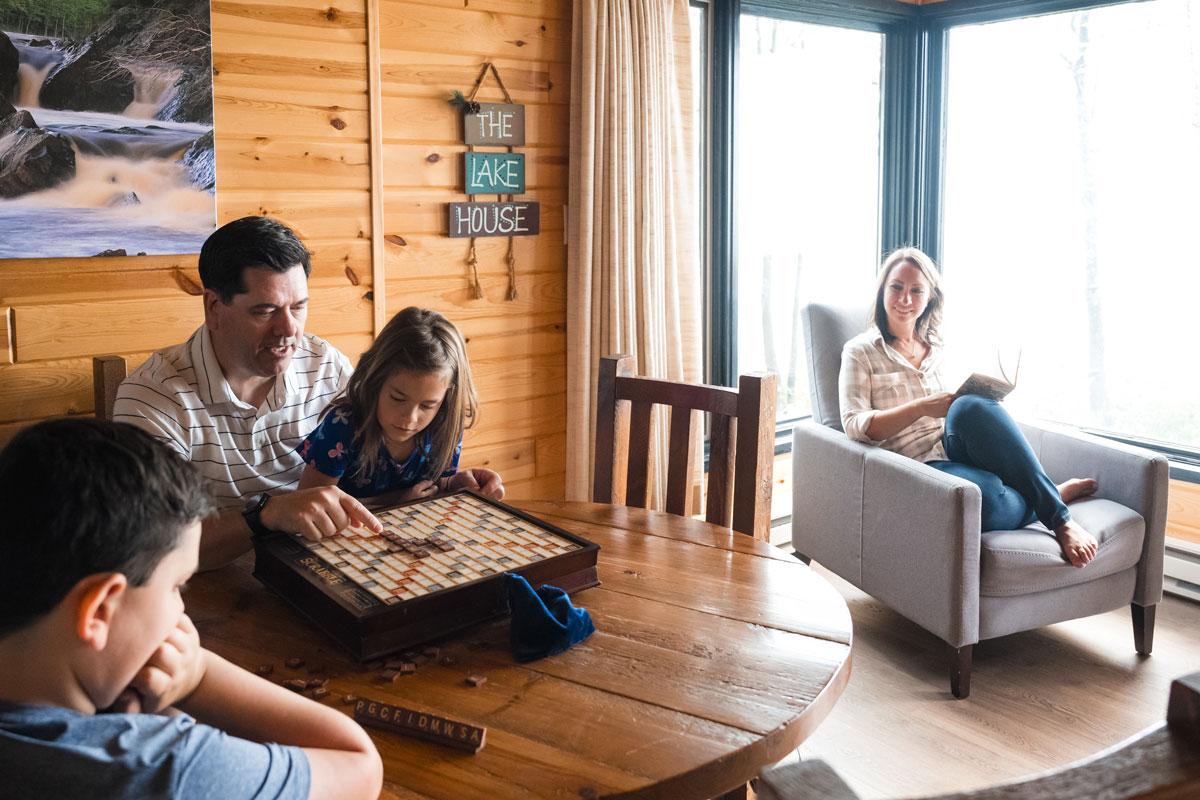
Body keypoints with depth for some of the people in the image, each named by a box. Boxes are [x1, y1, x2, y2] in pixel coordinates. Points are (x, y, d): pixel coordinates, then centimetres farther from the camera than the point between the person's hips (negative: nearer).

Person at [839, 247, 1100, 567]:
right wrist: (922, 408, -18)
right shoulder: (861, 352, 8)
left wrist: (971, 412, -4)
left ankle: (1056, 510, -24)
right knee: (983, 497, -40)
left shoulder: (939, 349, 21)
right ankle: (1056, 495, -11)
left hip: (958, 451, 4)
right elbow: (855, 425, -6)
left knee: (970, 408, -34)